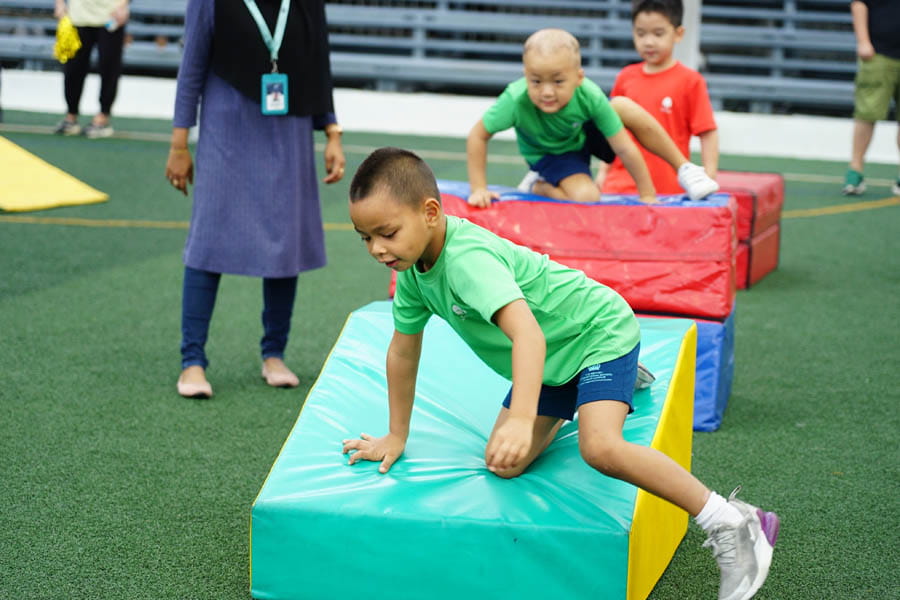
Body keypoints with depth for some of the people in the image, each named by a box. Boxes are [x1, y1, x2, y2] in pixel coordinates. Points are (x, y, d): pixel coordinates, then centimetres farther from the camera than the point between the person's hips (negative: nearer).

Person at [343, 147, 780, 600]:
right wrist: (396, 436, 12)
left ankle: (732, 525, -19)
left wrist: (521, 419, -61)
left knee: (600, 448, -30)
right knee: (503, 464, 4)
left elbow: (526, 332, -48)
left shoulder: (467, 258, -34)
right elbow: (403, 350, 6)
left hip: (598, 331, -9)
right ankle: (571, 398, 31)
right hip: (551, 358, 9)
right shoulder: (412, 266, -7)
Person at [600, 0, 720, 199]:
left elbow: (708, 133, -3)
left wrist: (709, 178, -10)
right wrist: (603, 173, 12)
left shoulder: (690, 81, -3)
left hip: (669, 188, -3)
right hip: (621, 185, 3)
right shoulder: (625, 78, 8)